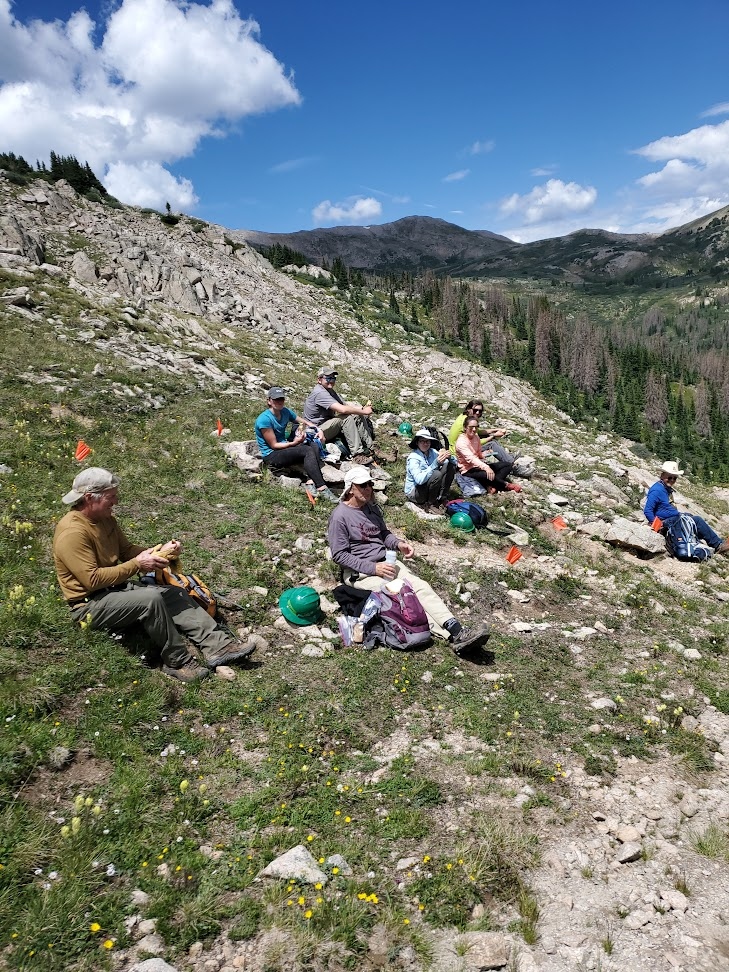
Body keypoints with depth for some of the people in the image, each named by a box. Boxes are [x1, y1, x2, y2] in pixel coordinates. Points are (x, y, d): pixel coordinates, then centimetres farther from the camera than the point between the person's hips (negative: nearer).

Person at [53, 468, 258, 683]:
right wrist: (137, 565, -21)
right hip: (90, 604, -9)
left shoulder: (105, 519, 6)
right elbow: (92, 580, -26)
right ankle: (178, 663, -15)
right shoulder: (72, 532, -23)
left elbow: (126, 549, 12)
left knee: (175, 595, -3)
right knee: (151, 599, -30)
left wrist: (160, 551, -5)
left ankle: (218, 646, -9)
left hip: (116, 586, 9)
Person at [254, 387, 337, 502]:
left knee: (315, 446, -15)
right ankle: (321, 488, -30)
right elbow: (274, 445, -16)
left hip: (285, 446, 8)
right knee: (307, 451, -26)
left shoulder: (285, 412, 5)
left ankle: (310, 481, -28)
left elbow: (304, 422, 15)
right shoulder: (264, 419, -18)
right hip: (271, 455, -8)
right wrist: (294, 443, -24)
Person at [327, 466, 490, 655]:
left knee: (421, 586, -18)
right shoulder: (340, 516, -10)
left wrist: (399, 544, 0)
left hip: (386, 562, 7)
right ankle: (453, 638, -37)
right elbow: (339, 555, -13)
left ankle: (457, 631, -32)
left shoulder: (372, 508, 12)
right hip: (360, 572, -7)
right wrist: (373, 568, -19)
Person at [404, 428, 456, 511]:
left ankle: (442, 498, -4)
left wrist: (449, 457, -25)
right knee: (436, 474, -31)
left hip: (428, 487, 7)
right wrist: (436, 463, -40)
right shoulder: (413, 458, -20)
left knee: (450, 465, -5)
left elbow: (454, 462, 0)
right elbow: (419, 479, -34)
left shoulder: (433, 452, -2)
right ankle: (430, 504, -13)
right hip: (414, 492, -7)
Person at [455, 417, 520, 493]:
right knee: (488, 474, -39)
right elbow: (470, 458, -33)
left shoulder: (476, 437, 7)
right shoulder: (461, 441, -19)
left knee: (508, 465, -1)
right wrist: (485, 467, -44)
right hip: (468, 470, -9)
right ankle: (506, 485, -9)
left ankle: (492, 486, -24)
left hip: (479, 466, 10)